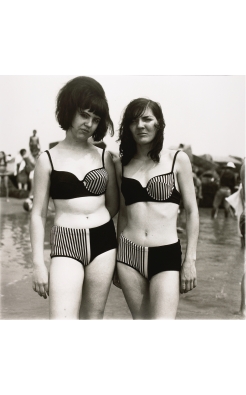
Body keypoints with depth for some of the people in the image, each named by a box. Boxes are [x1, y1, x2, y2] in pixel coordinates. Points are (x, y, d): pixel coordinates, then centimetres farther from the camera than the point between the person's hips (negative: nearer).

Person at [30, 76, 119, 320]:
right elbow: (38, 214, 0)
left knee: (93, 318, 10)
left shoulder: (104, 157, 7)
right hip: (65, 245, -3)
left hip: (103, 241, 3)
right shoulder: (48, 159, 0)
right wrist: (38, 263, -4)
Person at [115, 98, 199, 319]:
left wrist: (190, 259, -2)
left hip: (166, 255, -3)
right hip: (129, 255, 3)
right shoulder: (122, 165, 8)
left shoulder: (178, 159, 1)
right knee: (140, 320, 10)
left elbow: (191, 211, 3)